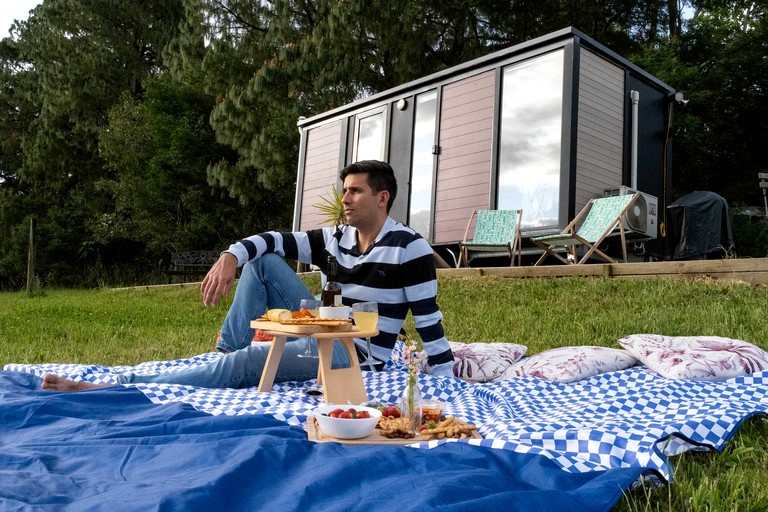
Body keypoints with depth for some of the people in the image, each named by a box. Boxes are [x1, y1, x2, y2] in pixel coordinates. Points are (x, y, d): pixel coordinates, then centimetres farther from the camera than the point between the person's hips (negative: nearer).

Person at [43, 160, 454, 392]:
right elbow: (273, 240, 2)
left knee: (243, 364, -26)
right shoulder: (334, 239, 7)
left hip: (355, 352, -7)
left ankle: (119, 388, -26)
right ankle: (225, 353, -7)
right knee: (262, 260, -1)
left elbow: (428, 319, -11)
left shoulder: (409, 247, -11)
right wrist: (230, 257, -19)